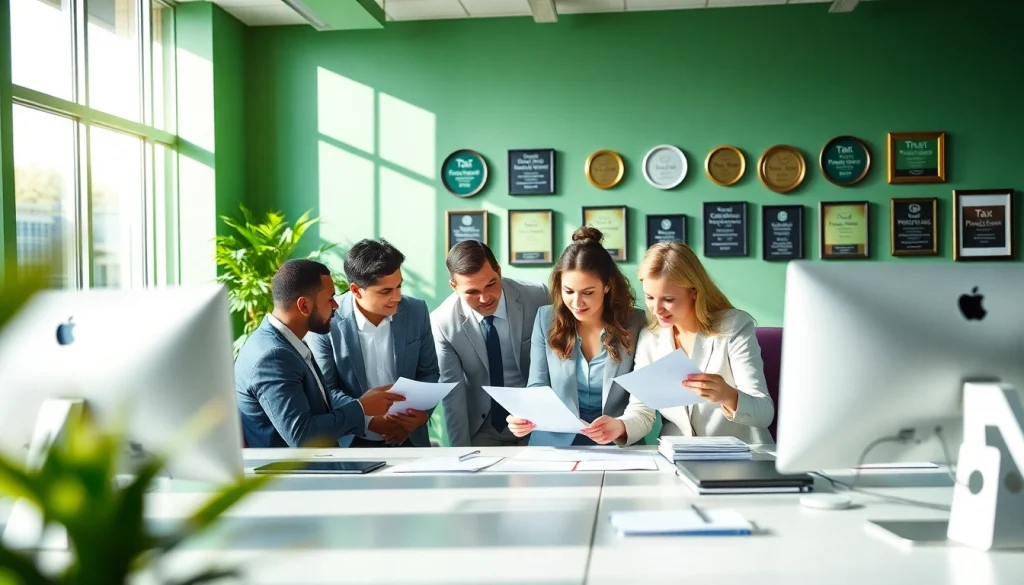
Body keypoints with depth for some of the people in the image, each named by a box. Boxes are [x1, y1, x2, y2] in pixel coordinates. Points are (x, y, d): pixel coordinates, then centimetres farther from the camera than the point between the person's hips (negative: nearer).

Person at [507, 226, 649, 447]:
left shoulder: (635, 323, -3)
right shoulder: (546, 319, 2)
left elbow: (643, 399, -7)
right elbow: (538, 387, 4)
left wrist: (621, 426, -27)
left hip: (617, 446, 0)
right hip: (555, 444, 1)